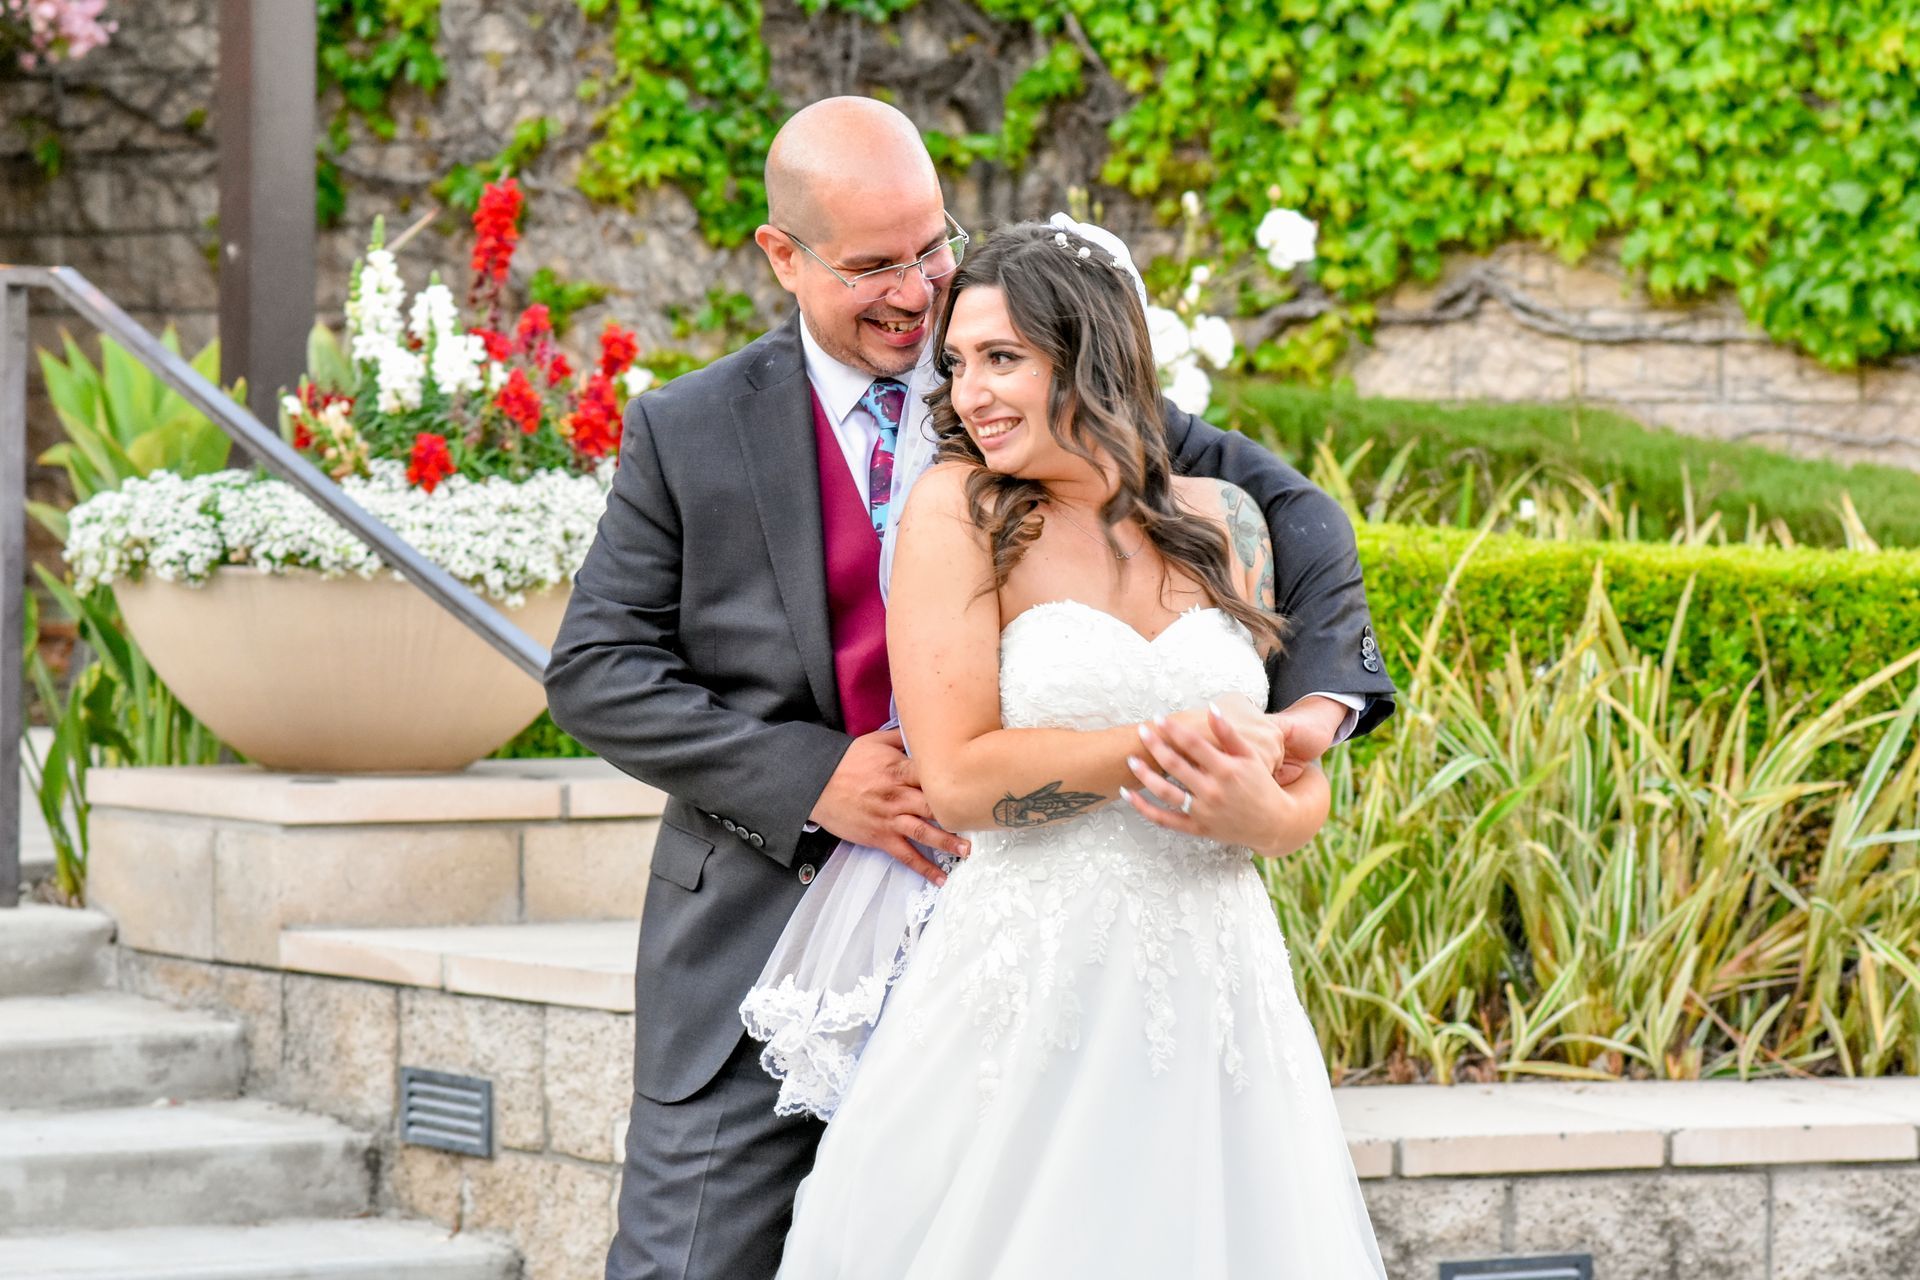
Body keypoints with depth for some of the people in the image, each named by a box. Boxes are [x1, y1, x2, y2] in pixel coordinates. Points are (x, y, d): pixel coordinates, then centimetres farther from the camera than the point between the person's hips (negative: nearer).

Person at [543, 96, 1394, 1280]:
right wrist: (812, 778, -14)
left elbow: (1290, 511, 6)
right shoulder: (692, 433, 2)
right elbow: (595, 671, -1)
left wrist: (1319, 696, -14)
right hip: (760, 947, 0)